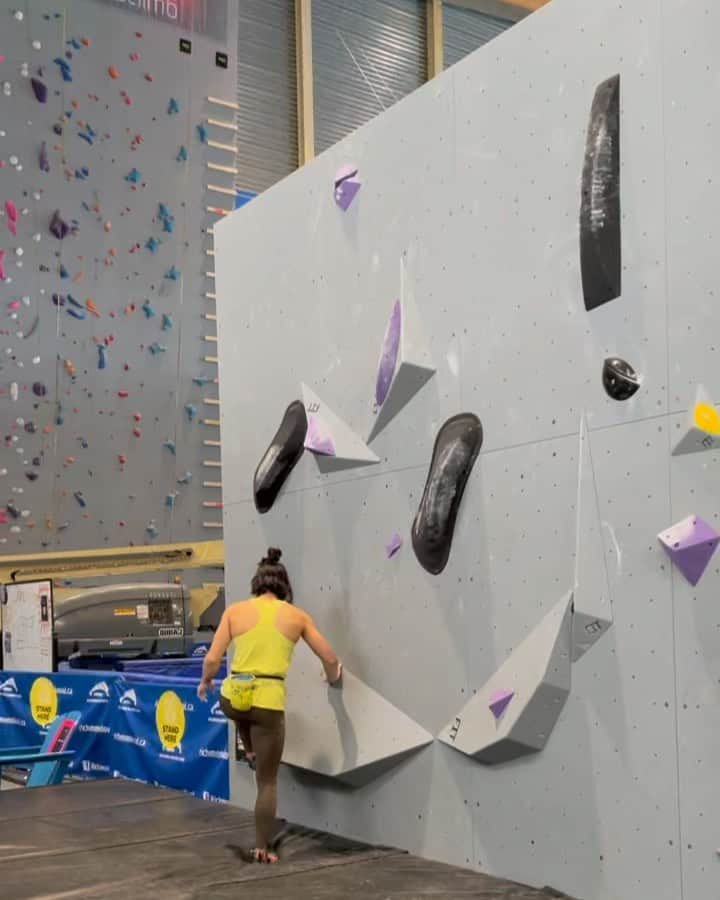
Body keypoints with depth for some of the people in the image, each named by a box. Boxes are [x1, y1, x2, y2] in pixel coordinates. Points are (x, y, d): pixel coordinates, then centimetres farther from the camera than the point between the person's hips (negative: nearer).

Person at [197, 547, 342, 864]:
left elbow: (212, 660, -1)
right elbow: (330, 660, 9)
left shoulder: (235, 610, 3)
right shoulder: (297, 616, 4)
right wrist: (332, 679, 31)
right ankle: (262, 848, 17)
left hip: (233, 697, 2)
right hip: (269, 701, -1)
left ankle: (250, 751, 58)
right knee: (268, 781, 14)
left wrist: (205, 683, 20)